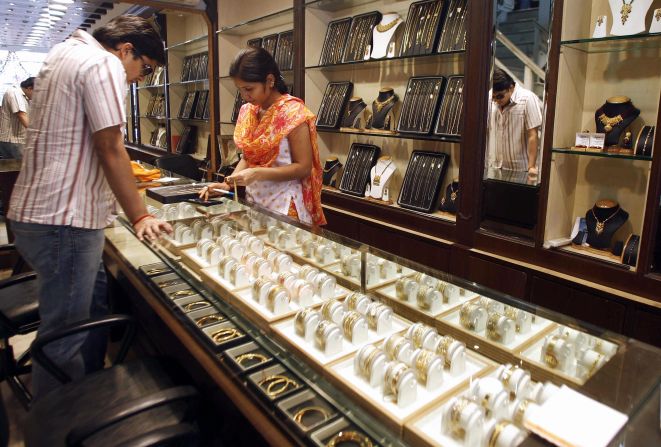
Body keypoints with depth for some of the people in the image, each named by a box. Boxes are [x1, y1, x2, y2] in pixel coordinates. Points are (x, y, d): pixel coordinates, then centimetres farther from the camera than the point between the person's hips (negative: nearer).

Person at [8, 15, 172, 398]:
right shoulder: (104, 64, -13)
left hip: (42, 210, 11)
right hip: (62, 221, -11)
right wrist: (140, 216, -9)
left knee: (96, 301, 21)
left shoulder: (65, 53, 19)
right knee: (64, 337, 1)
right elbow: (111, 150, -16)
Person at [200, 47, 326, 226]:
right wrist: (227, 183, -1)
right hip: (253, 200, 6)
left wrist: (258, 174, -23)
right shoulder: (247, 111, 6)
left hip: (284, 205, -6)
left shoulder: (293, 112, -14)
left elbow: (304, 168, -16)